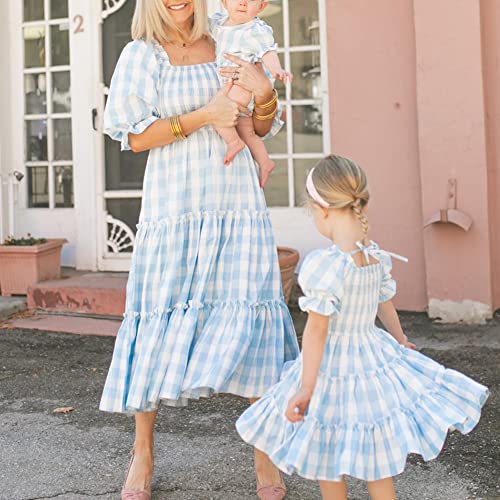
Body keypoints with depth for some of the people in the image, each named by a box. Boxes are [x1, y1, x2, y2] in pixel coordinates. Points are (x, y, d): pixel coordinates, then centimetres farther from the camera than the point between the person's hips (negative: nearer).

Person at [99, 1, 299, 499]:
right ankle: (142, 451, 15)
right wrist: (203, 116, -13)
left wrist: (264, 93, -4)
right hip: (174, 204, -2)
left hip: (236, 203, 2)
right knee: (161, 316, 0)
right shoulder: (142, 54, 5)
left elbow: (262, 128, 17)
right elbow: (136, 136, -4)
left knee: (246, 312, -2)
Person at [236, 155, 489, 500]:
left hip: (332, 368, -6)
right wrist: (400, 341, 32)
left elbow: (317, 330, -23)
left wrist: (305, 388, -17)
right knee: (377, 465, 20)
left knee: (329, 466, 15)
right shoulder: (377, 257, -3)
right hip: (374, 358, 6)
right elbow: (386, 306, 13)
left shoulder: (325, 264, -25)